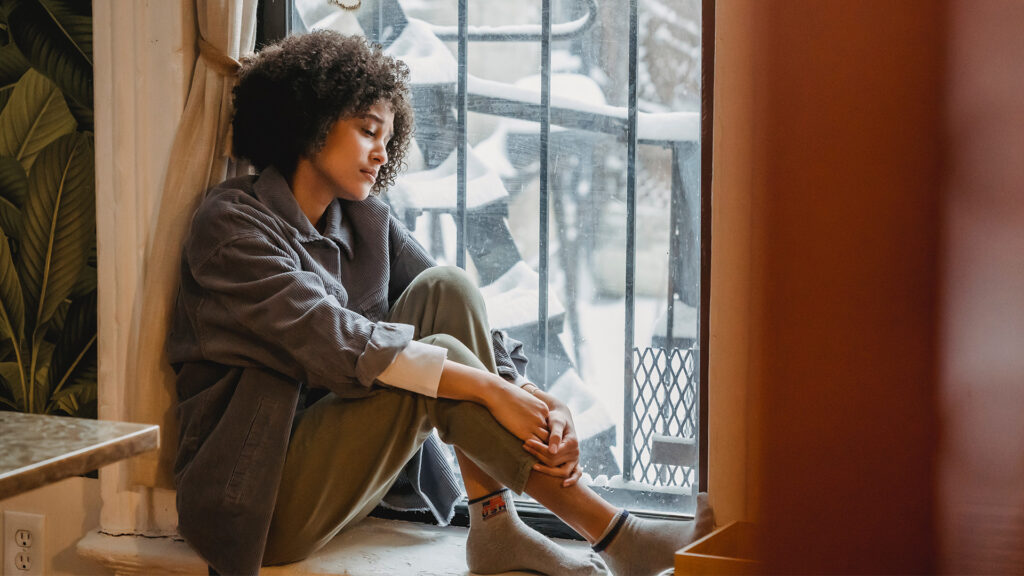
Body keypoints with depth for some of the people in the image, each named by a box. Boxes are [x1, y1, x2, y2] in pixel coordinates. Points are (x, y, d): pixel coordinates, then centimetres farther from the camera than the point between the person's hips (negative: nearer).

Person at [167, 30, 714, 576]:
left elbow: (456, 311, -1)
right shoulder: (232, 223, -12)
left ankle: (497, 528, -17)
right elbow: (331, 341, -25)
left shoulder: (367, 223, 10)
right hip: (261, 503, -7)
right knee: (441, 354, -26)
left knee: (445, 288, -12)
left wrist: (537, 399, -21)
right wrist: (488, 388, -30)